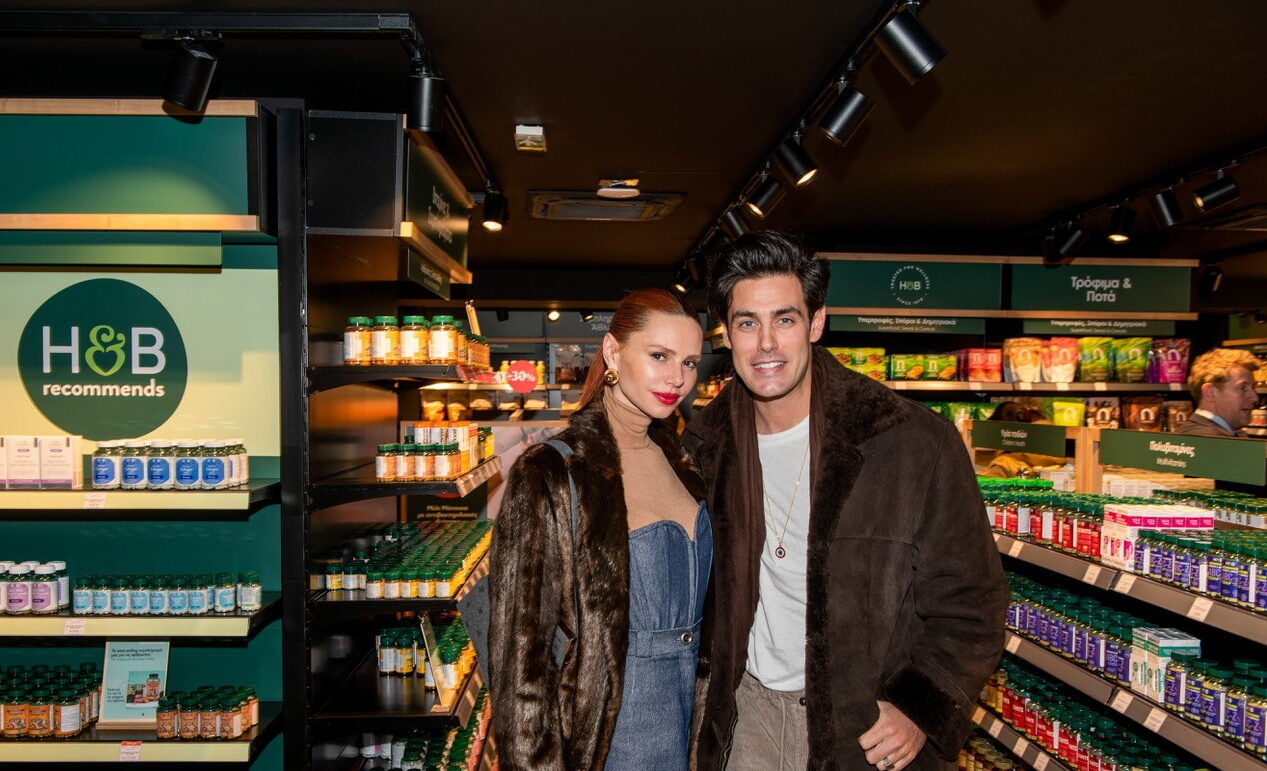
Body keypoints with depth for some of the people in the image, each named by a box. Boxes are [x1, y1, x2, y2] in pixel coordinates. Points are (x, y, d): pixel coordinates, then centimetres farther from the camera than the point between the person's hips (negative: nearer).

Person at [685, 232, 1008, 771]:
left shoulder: (915, 443, -17)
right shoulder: (705, 446, -3)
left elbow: (969, 601, -9)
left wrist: (923, 707, -16)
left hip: (871, 727, -3)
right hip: (749, 711, 3)